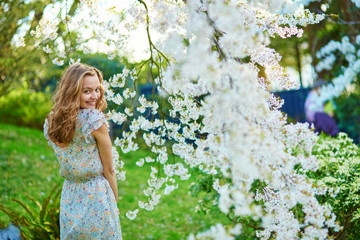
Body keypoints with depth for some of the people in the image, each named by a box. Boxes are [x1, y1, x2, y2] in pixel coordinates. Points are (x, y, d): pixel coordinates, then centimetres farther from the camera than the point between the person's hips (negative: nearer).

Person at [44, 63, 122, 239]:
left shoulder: (49, 123, 3)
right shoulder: (95, 120, -16)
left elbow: (66, 165, 8)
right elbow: (108, 170, -10)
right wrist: (114, 204, 2)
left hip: (68, 198, 6)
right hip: (97, 198, -6)